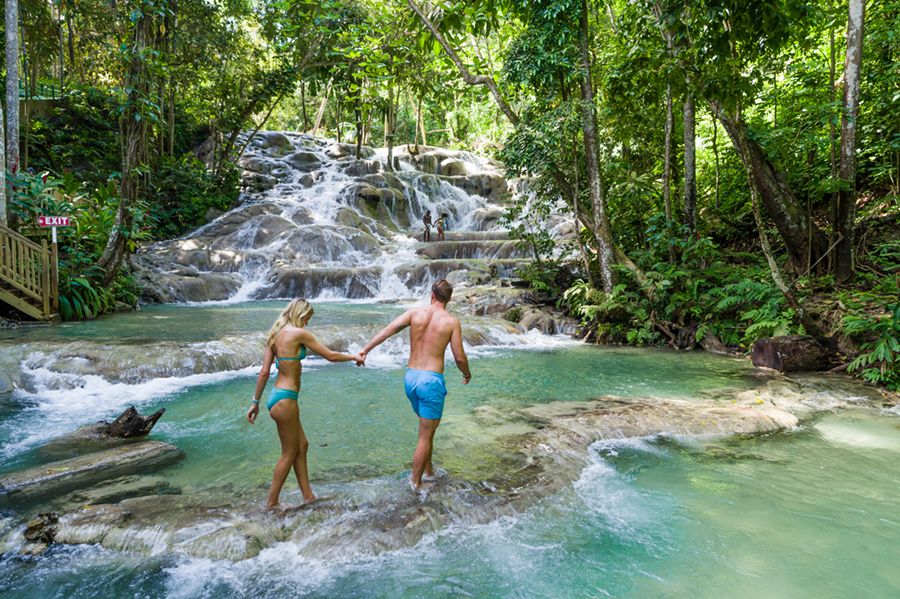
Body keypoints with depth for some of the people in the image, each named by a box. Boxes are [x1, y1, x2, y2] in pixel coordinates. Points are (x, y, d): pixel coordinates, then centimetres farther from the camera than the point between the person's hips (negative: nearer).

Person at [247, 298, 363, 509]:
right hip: (285, 399, -8)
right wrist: (353, 357, 10)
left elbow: (264, 371, 8)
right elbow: (330, 356, -7)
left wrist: (255, 401, 12)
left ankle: (308, 496, 26)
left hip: (277, 396, 9)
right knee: (289, 454, 8)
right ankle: (272, 502, 19)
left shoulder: (276, 334, 9)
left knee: (301, 446, 18)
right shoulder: (299, 333, -13)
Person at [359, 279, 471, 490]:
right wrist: (467, 374, 15)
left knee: (427, 426, 26)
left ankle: (428, 469, 38)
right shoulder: (452, 321, -4)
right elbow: (459, 357, -4)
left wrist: (365, 349, -12)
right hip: (432, 380, -5)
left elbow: (389, 329, -11)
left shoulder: (415, 313, 3)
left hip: (410, 377, 5)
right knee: (425, 436, 6)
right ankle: (416, 483, 12)